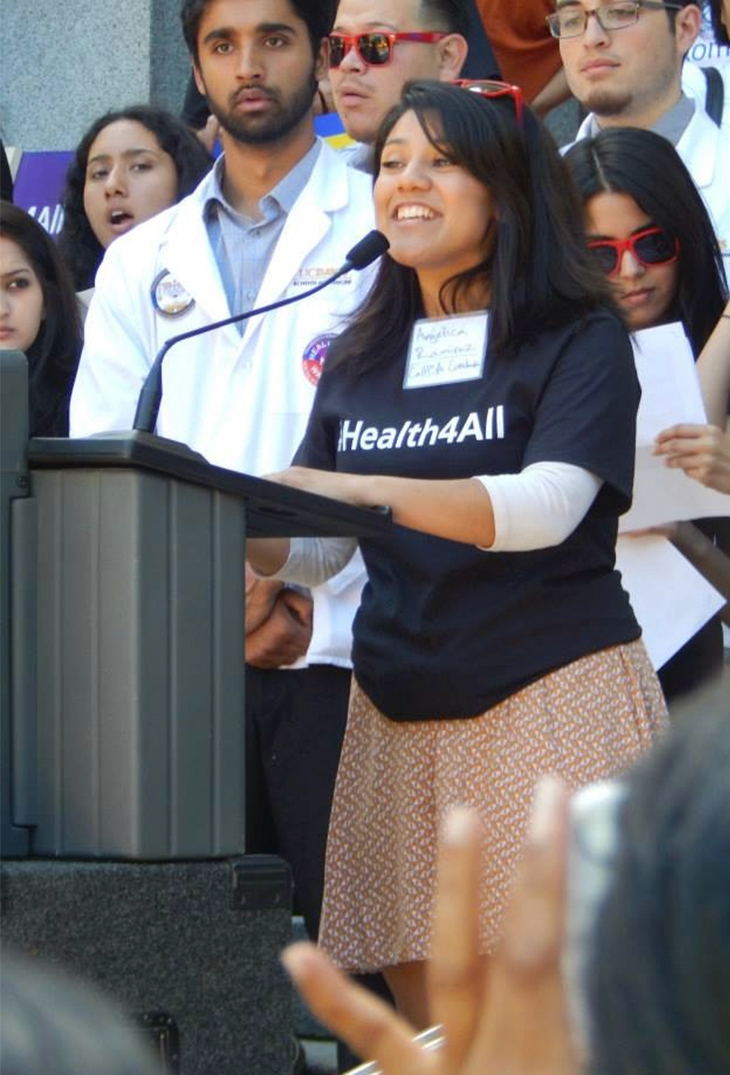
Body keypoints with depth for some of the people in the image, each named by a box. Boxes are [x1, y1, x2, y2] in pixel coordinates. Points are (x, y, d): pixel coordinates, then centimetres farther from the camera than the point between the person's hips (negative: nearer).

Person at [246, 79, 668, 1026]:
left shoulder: (578, 339, -1)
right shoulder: (358, 363, 15)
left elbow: (549, 504, -17)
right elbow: (312, 552, 15)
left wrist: (372, 491, -29)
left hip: (552, 695, -5)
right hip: (401, 714, 5)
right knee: (428, 1021, 1)